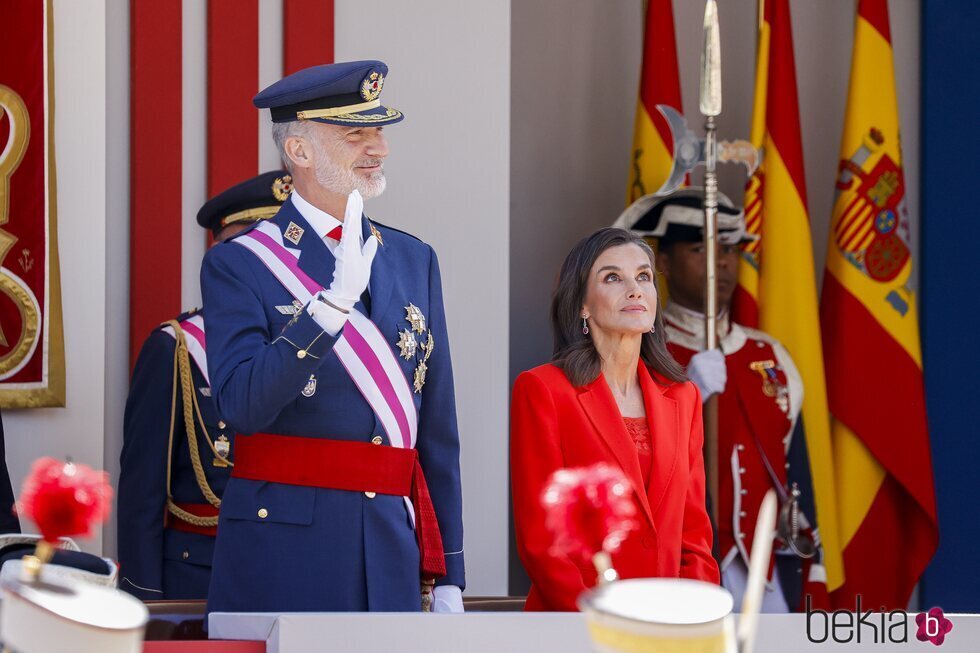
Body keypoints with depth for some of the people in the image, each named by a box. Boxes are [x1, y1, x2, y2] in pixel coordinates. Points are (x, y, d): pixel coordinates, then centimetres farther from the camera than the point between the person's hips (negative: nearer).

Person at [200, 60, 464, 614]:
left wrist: (448, 577, 11)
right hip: (284, 558, -4)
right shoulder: (238, 265, -3)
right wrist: (335, 299, -27)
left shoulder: (413, 259, 13)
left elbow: (439, 429, 13)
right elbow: (243, 406, -18)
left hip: (395, 556, 4)